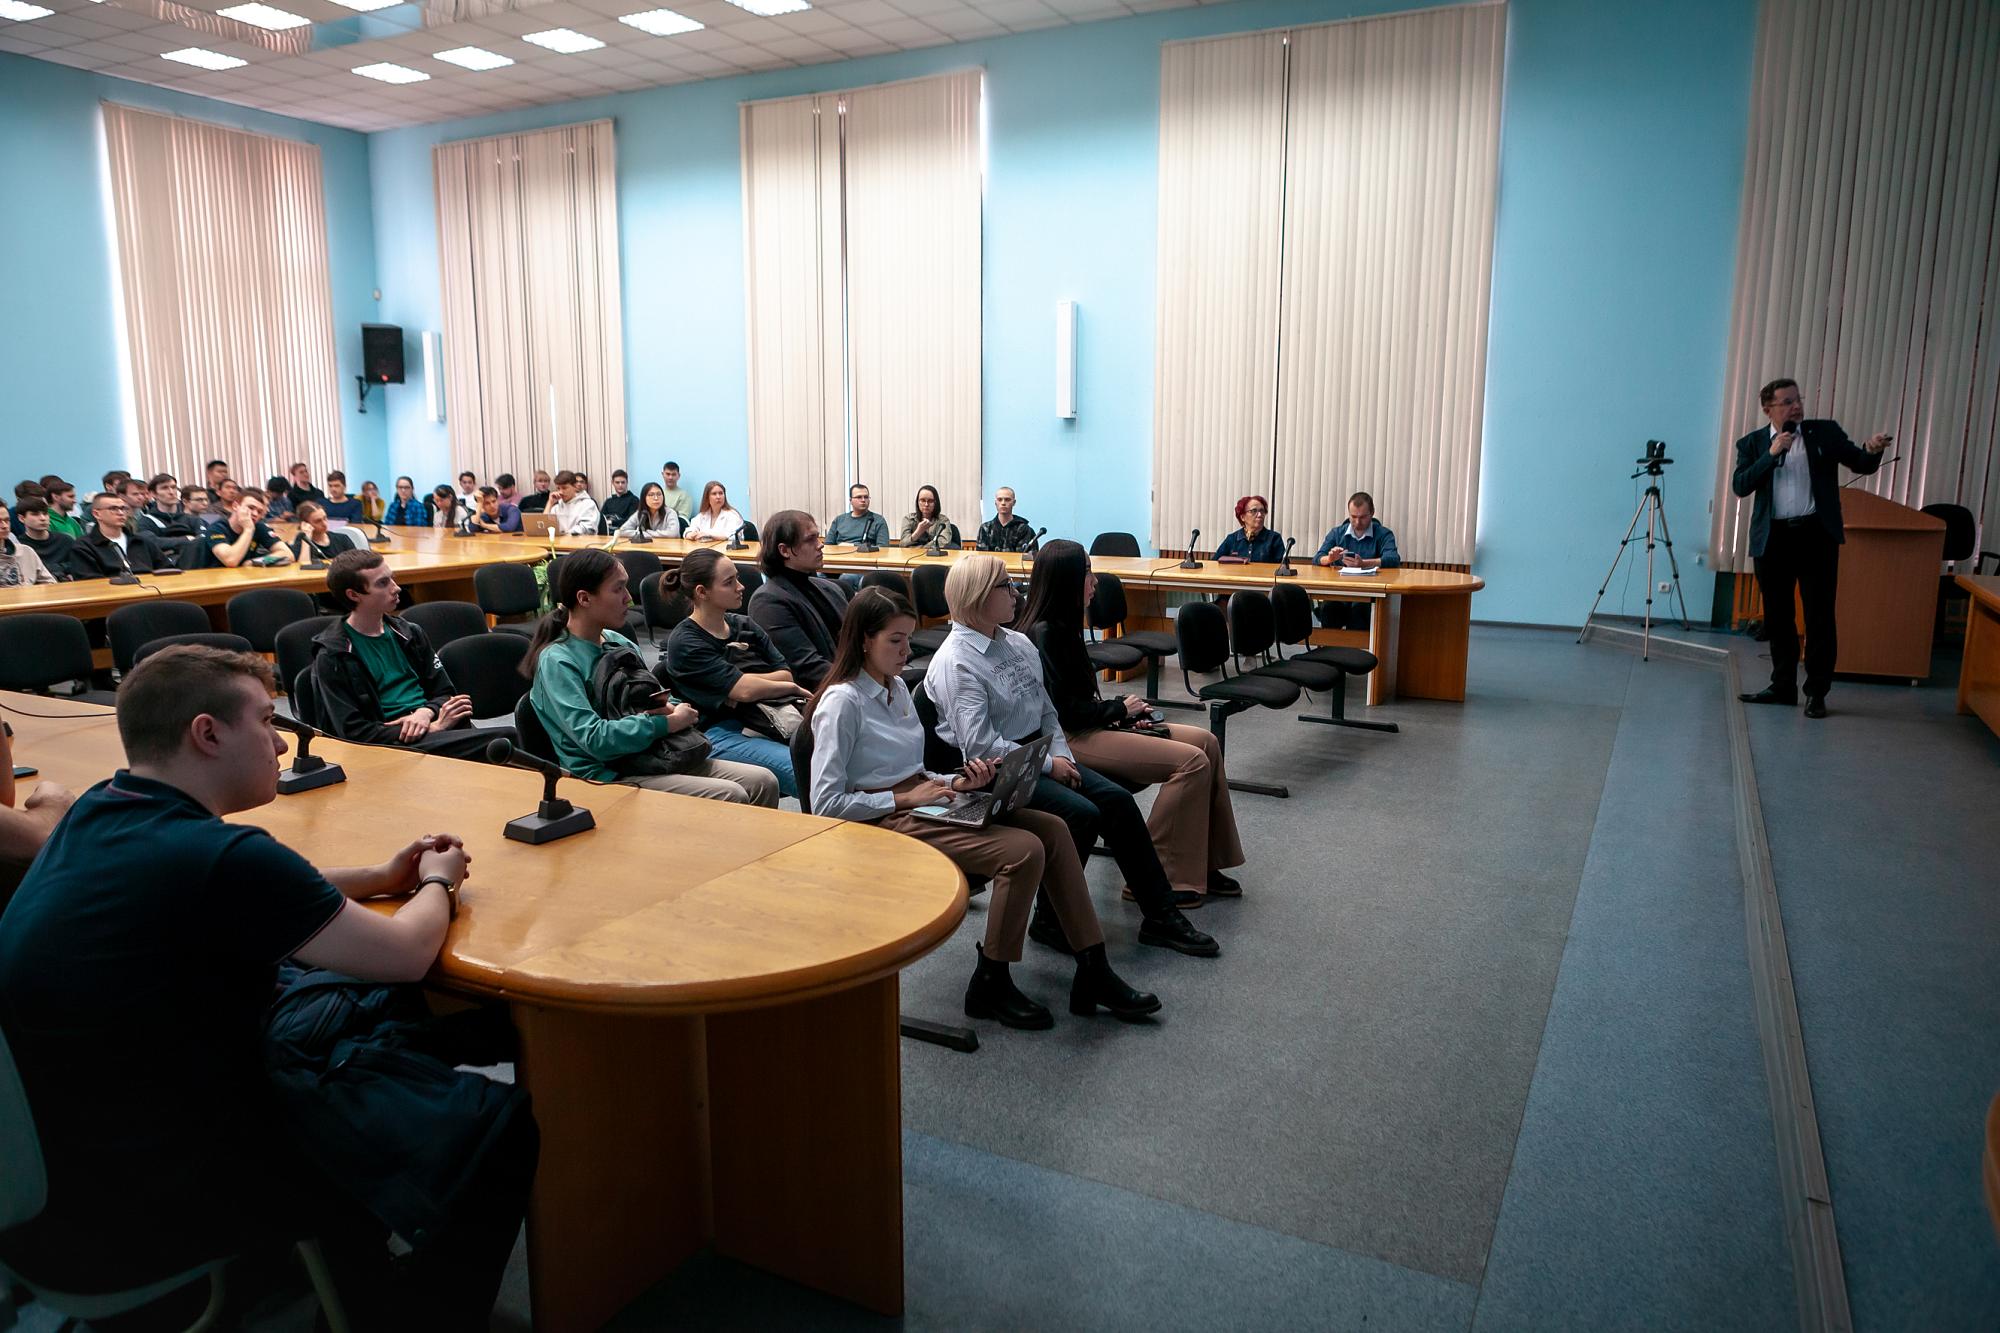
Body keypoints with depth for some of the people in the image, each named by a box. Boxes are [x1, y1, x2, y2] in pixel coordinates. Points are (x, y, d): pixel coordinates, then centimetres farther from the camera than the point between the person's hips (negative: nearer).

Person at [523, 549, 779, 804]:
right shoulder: (556, 661, -10)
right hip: (605, 778, -7)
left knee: (764, 782, -8)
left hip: (652, 757, 8)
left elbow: (653, 701, 22)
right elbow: (594, 739, -20)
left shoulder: (618, 642, 13)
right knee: (729, 796, -23)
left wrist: (670, 708, -3)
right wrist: (668, 722, -14)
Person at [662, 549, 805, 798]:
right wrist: (793, 688, 5)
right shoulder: (684, 642, 0)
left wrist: (741, 680, -6)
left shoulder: (745, 625, 21)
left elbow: (785, 674, 11)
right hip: (721, 733, -6)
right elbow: (744, 691, -9)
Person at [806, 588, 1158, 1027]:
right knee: (1024, 850, -23)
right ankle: (989, 987, -7)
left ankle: (1092, 971, -3)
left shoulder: (896, 687, 15)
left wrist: (955, 783, 1)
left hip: (919, 805, 9)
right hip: (886, 823, -9)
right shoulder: (841, 702, -12)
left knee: (1052, 829, -7)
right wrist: (904, 798, -14)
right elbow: (825, 804, -16)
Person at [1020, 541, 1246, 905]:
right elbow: (1063, 711, -20)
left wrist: (1124, 710, 1)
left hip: (1087, 726, 10)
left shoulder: (1062, 625, 13)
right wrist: (1120, 709, -7)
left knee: (1206, 741, 1)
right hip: (1068, 740, -10)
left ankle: (1203, 865, 2)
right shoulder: (1044, 633, -17)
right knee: (1192, 761, -19)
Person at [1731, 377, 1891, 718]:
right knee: (1777, 616, 10)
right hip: (1773, 537, 2)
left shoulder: (1825, 431, 5)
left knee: (1820, 616, -1)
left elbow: (1860, 465, 3)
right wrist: (1771, 454, -15)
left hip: (1816, 534, -1)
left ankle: (1816, 692, 6)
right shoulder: (1752, 443, 6)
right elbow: (1739, 485, -6)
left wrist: (1871, 451, -19)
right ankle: (1783, 686, 22)